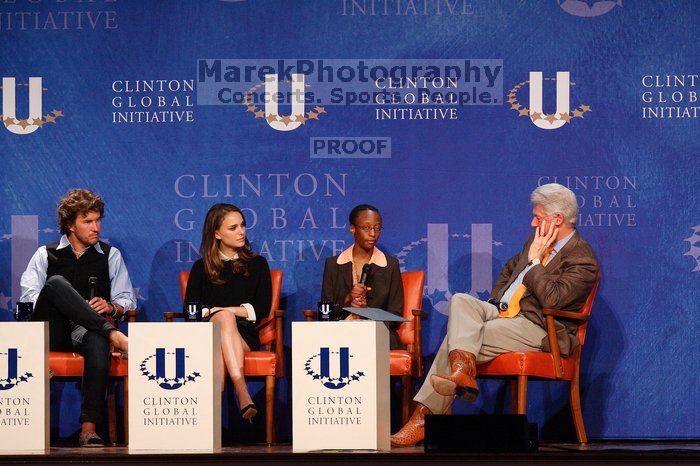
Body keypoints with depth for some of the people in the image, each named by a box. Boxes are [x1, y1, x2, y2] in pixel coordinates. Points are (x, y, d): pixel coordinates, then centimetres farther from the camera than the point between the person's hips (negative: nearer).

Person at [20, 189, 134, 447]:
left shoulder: (111, 256, 22)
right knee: (56, 282, -30)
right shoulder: (46, 254, 19)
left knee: (97, 341, -40)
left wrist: (110, 307, -6)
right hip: (51, 332, 0)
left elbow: (126, 300, 18)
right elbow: (28, 295, 5)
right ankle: (112, 333, -36)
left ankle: (89, 427, -45)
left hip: (86, 329, 0)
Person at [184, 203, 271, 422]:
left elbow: (263, 308, 7)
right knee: (225, 317, -36)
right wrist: (222, 313, -9)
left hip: (245, 334, 0)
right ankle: (242, 393, -54)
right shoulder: (202, 268, 18)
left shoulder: (257, 264, 18)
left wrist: (225, 311, -4)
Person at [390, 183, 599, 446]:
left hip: (538, 328, -9)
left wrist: (535, 261, -14)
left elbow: (551, 299, -24)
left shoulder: (583, 259, -11)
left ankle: (423, 417, -24)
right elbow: (510, 269, 36)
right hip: (502, 312, 9)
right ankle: (463, 370, -41)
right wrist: (494, 303, 20)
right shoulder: (537, 241, 17)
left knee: (455, 337, -23)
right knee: (460, 301, -21)